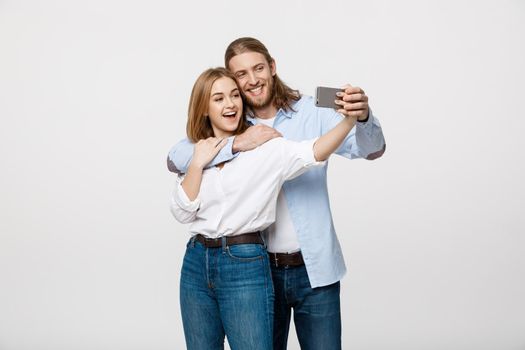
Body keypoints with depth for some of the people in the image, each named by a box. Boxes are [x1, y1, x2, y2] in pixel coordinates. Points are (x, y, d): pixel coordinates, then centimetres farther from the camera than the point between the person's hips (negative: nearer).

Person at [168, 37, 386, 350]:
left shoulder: (312, 112, -4)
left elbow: (372, 150, -12)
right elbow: (175, 160, -12)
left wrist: (363, 118, -35)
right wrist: (236, 144, -25)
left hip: (314, 269, -1)